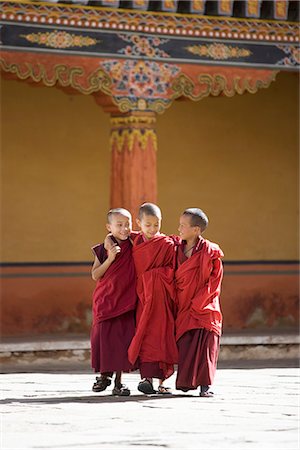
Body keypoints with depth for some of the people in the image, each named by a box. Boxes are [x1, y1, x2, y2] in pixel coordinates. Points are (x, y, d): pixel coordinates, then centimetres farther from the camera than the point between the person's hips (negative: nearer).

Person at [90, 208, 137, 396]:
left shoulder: (134, 248, 4)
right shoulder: (103, 249, 0)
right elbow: (95, 275, -6)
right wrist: (110, 259, -16)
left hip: (126, 301, 1)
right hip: (105, 301, -1)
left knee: (124, 338, -2)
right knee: (103, 337, 0)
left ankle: (119, 381, 6)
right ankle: (104, 375, 19)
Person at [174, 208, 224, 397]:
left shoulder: (210, 251, -7)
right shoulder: (178, 250, 8)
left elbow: (214, 282, -6)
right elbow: (173, 280, 16)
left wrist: (197, 304, -9)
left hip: (205, 309, -4)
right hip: (184, 310, 4)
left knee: (205, 346, -7)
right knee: (184, 345, 1)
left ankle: (205, 385, -5)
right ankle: (186, 382, 8)